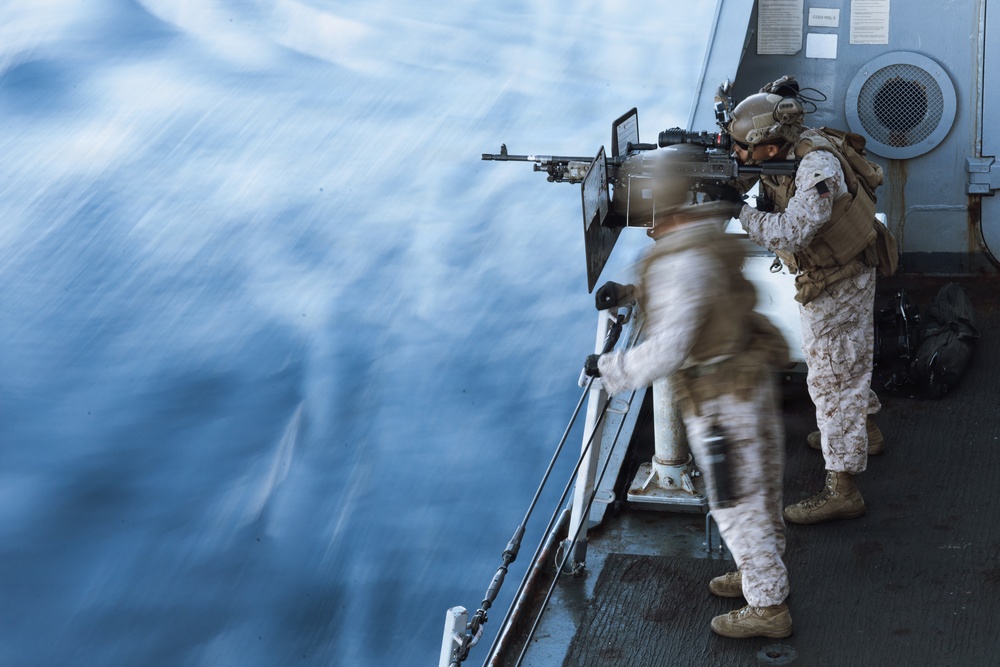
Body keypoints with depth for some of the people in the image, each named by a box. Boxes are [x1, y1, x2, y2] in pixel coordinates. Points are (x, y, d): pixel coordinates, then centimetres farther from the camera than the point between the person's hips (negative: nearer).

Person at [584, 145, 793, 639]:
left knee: (739, 501, 5)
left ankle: (768, 607, 18)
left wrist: (608, 368, -16)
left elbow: (666, 351, -30)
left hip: (719, 401, -9)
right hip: (752, 376, 9)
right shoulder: (711, 235, 0)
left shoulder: (681, 262, -29)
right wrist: (632, 291, 9)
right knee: (759, 487, 23)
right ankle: (760, 572, 42)